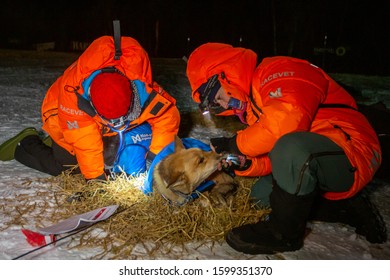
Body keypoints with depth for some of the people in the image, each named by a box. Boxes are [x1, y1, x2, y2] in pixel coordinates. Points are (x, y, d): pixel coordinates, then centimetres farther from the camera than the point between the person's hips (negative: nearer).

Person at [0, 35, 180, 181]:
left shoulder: (143, 90, -38)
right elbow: (84, 139, -38)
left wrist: (154, 155, -30)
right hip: (64, 119, -4)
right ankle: (26, 143, 18)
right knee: (65, 166, -10)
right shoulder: (72, 90, -43)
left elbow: (169, 116, -26)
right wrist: (95, 176, -33)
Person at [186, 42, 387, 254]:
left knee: (292, 148, -36)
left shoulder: (278, 71, -14)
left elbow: (285, 121, -31)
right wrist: (246, 165, -7)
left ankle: (285, 233, -12)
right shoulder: (253, 105, 14)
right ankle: (349, 208, 10)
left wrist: (235, 144, -17)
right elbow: (273, 158, 13)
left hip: (355, 153, -10)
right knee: (261, 194, 11)